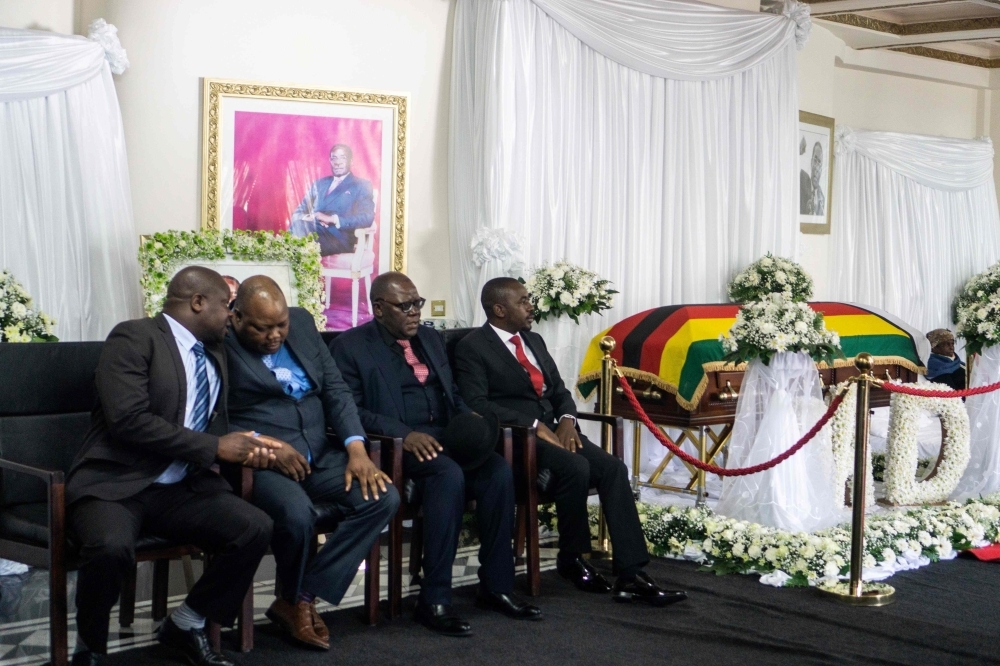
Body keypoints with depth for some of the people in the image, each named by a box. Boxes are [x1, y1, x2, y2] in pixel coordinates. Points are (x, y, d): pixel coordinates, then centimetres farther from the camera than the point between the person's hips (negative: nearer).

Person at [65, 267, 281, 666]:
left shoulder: (214, 354, 16)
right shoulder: (133, 337, -9)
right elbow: (128, 420, -20)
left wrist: (243, 447, -3)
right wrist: (214, 447, -17)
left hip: (181, 487, 7)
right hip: (115, 485, -7)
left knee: (256, 529, -17)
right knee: (111, 548, -37)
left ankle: (185, 626, 5)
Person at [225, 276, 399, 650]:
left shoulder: (302, 323, 8)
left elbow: (336, 389, 8)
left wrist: (356, 447, -6)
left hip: (321, 453, 6)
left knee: (383, 497, -16)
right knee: (297, 514, -35)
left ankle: (302, 597, -9)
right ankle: (292, 598, -1)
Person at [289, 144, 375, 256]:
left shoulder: (361, 185, 10)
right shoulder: (319, 184, 27)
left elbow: (367, 218, -5)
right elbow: (300, 211, 21)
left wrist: (332, 219, -16)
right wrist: (306, 217, -6)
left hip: (338, 238, -5)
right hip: (312, 231, 5)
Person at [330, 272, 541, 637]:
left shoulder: (430, 337, 19)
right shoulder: (350, 346, -2)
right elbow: (350, 410, -11)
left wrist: (471, 420, 0)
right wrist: (404, 435, -25)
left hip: (443, 435, 6)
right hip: (394, 443, -6)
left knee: (499, 471, -21)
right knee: (449, 474, -35)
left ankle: (496, 586, -11)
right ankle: (434, 600, -30)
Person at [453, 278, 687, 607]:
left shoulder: (534, 341, 20)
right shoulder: (472, 348, -3)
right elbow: (476, 404, -15)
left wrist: (566, 419, -3)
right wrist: (533, 425, -21)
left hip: (552, 430, 7)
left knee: (613, 468, -17)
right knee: (576, 467, -31)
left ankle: (631, 574, -20)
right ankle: (571, 558, -8)